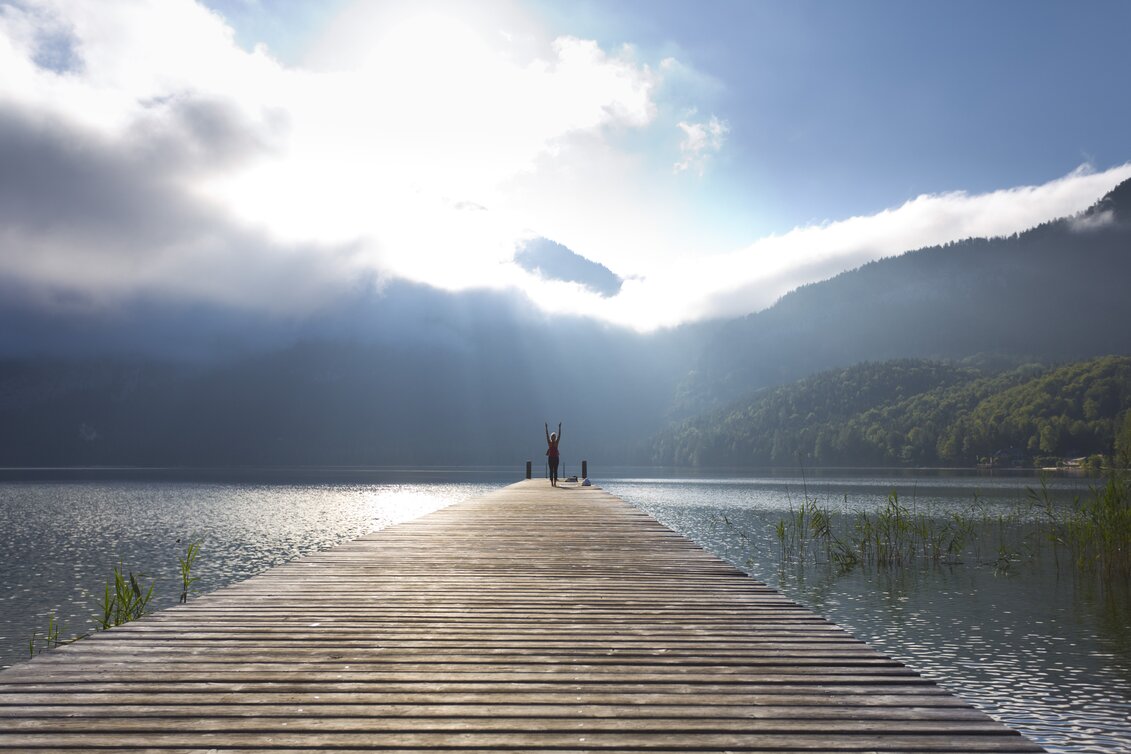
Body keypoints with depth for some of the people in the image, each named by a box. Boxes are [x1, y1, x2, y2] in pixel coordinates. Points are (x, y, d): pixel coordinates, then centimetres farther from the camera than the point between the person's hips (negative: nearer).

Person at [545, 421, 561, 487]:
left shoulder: (556, 442, 4)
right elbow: (547, 435, -3)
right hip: (550, 457, -1)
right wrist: (546, 428, -9)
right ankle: (552, 483, 0)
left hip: (556, 457, 1)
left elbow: (559, 435, -1)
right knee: (551, 471, 0)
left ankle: (555, 483, 0)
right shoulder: (549, 442, 3)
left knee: (555, 471, 0)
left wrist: (559, 427, -7)